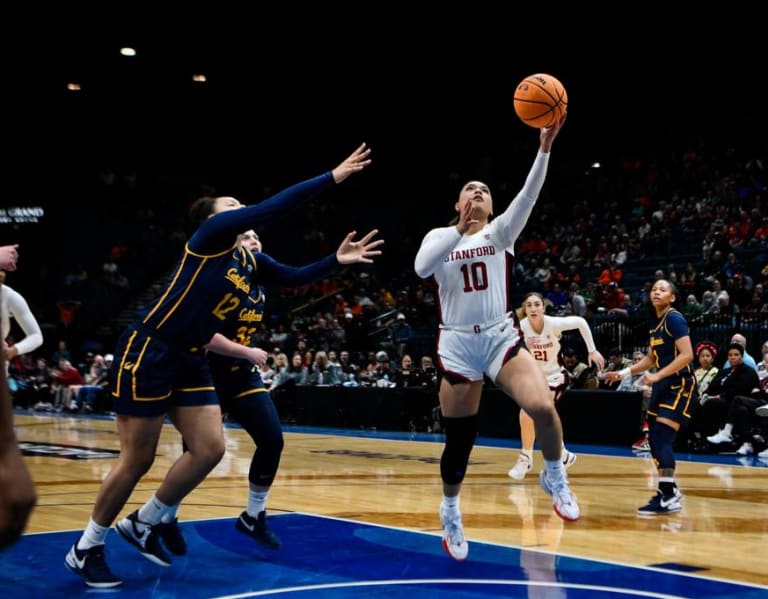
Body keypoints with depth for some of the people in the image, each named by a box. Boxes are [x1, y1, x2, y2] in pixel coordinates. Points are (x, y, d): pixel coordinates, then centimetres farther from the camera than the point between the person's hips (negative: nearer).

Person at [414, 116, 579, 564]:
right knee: (459, 438, 5)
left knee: (542, 407, -24)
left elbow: (528, 197, -13)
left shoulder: (501, 232, 5)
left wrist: (545, 147, -27)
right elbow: (422, 268, -15)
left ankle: (554, 477, 4)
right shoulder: (439, 236, 6)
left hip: (502, 337, 0)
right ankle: (451, 510, 32)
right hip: (458, 345, 0)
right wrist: (459, 231, -25)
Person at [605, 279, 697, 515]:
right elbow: (651, 358, 24)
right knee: (654, 439, 11)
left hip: (680, 385, -10)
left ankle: (667, 498, -13)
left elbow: (687, 355, -22)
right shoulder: (657, 323, 14)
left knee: (662, 438, -15)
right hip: (664, 384, 10)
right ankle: (670, 492, 23)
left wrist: (657, 376, -24)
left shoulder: (674, 319, -13)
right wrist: (625, 372, 15)